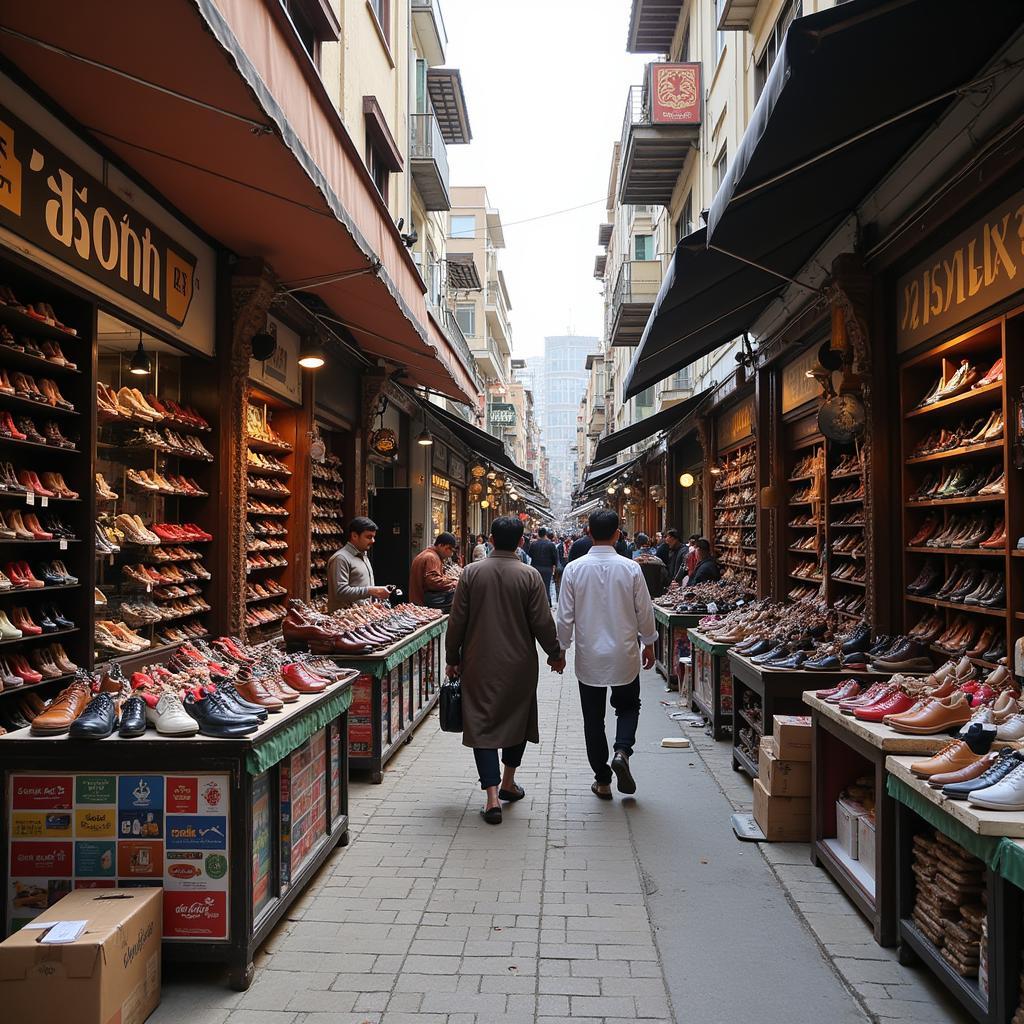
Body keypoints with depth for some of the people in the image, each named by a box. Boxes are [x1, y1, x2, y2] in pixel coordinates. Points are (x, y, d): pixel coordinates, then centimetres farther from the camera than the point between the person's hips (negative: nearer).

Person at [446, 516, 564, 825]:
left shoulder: (471, 572, -4)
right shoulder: (529, 576, -8)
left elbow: (457, 621, -2)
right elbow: (542, 622, -6)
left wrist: (452, 659, 10)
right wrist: (555, 654, 11)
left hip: (479, 664, 0)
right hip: (519, 665, 0)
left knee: (482, 724, 3)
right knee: (517, 718, 19)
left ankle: (492, 796, -5)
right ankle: (507, 783, 31)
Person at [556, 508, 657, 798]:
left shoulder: (574, 569, -9)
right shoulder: (630, 568, -9)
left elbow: (565, 616, -5)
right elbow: (645, 612, -1)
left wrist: (560, 649, 8)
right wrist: (649, 644, 14)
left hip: (588, 657, 0)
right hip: (624, 655, 0)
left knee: (593, 718, 12)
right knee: (628, 706, 21)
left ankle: (602, 781, 17)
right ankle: (622, 751, -3)